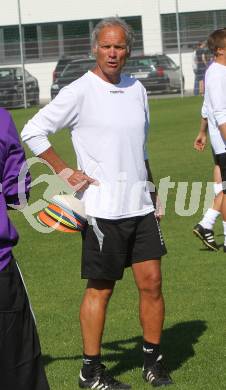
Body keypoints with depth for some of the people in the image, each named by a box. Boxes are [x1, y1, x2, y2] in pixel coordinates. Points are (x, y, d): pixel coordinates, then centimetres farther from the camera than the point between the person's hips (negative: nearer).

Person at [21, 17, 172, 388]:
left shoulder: (137, 89, 11)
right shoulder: (79, 92, -8)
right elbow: (33, 131, -6)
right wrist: (64, 171, -10)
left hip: (140, 205, 6)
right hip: (102, 209, -5)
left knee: (151, 281, 4)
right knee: (100, 289, 1)